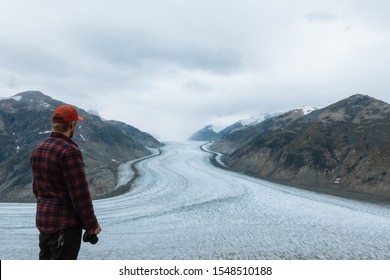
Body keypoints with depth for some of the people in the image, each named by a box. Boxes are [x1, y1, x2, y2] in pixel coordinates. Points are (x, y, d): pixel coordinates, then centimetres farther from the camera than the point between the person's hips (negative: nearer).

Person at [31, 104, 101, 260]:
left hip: (42, 220, 9)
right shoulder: (69, 151, -21)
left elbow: (36, 187, 15)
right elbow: (80, 192, -21)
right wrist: (91, 224, -12)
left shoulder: (38, 150, 7)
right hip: (65, 223, -9)